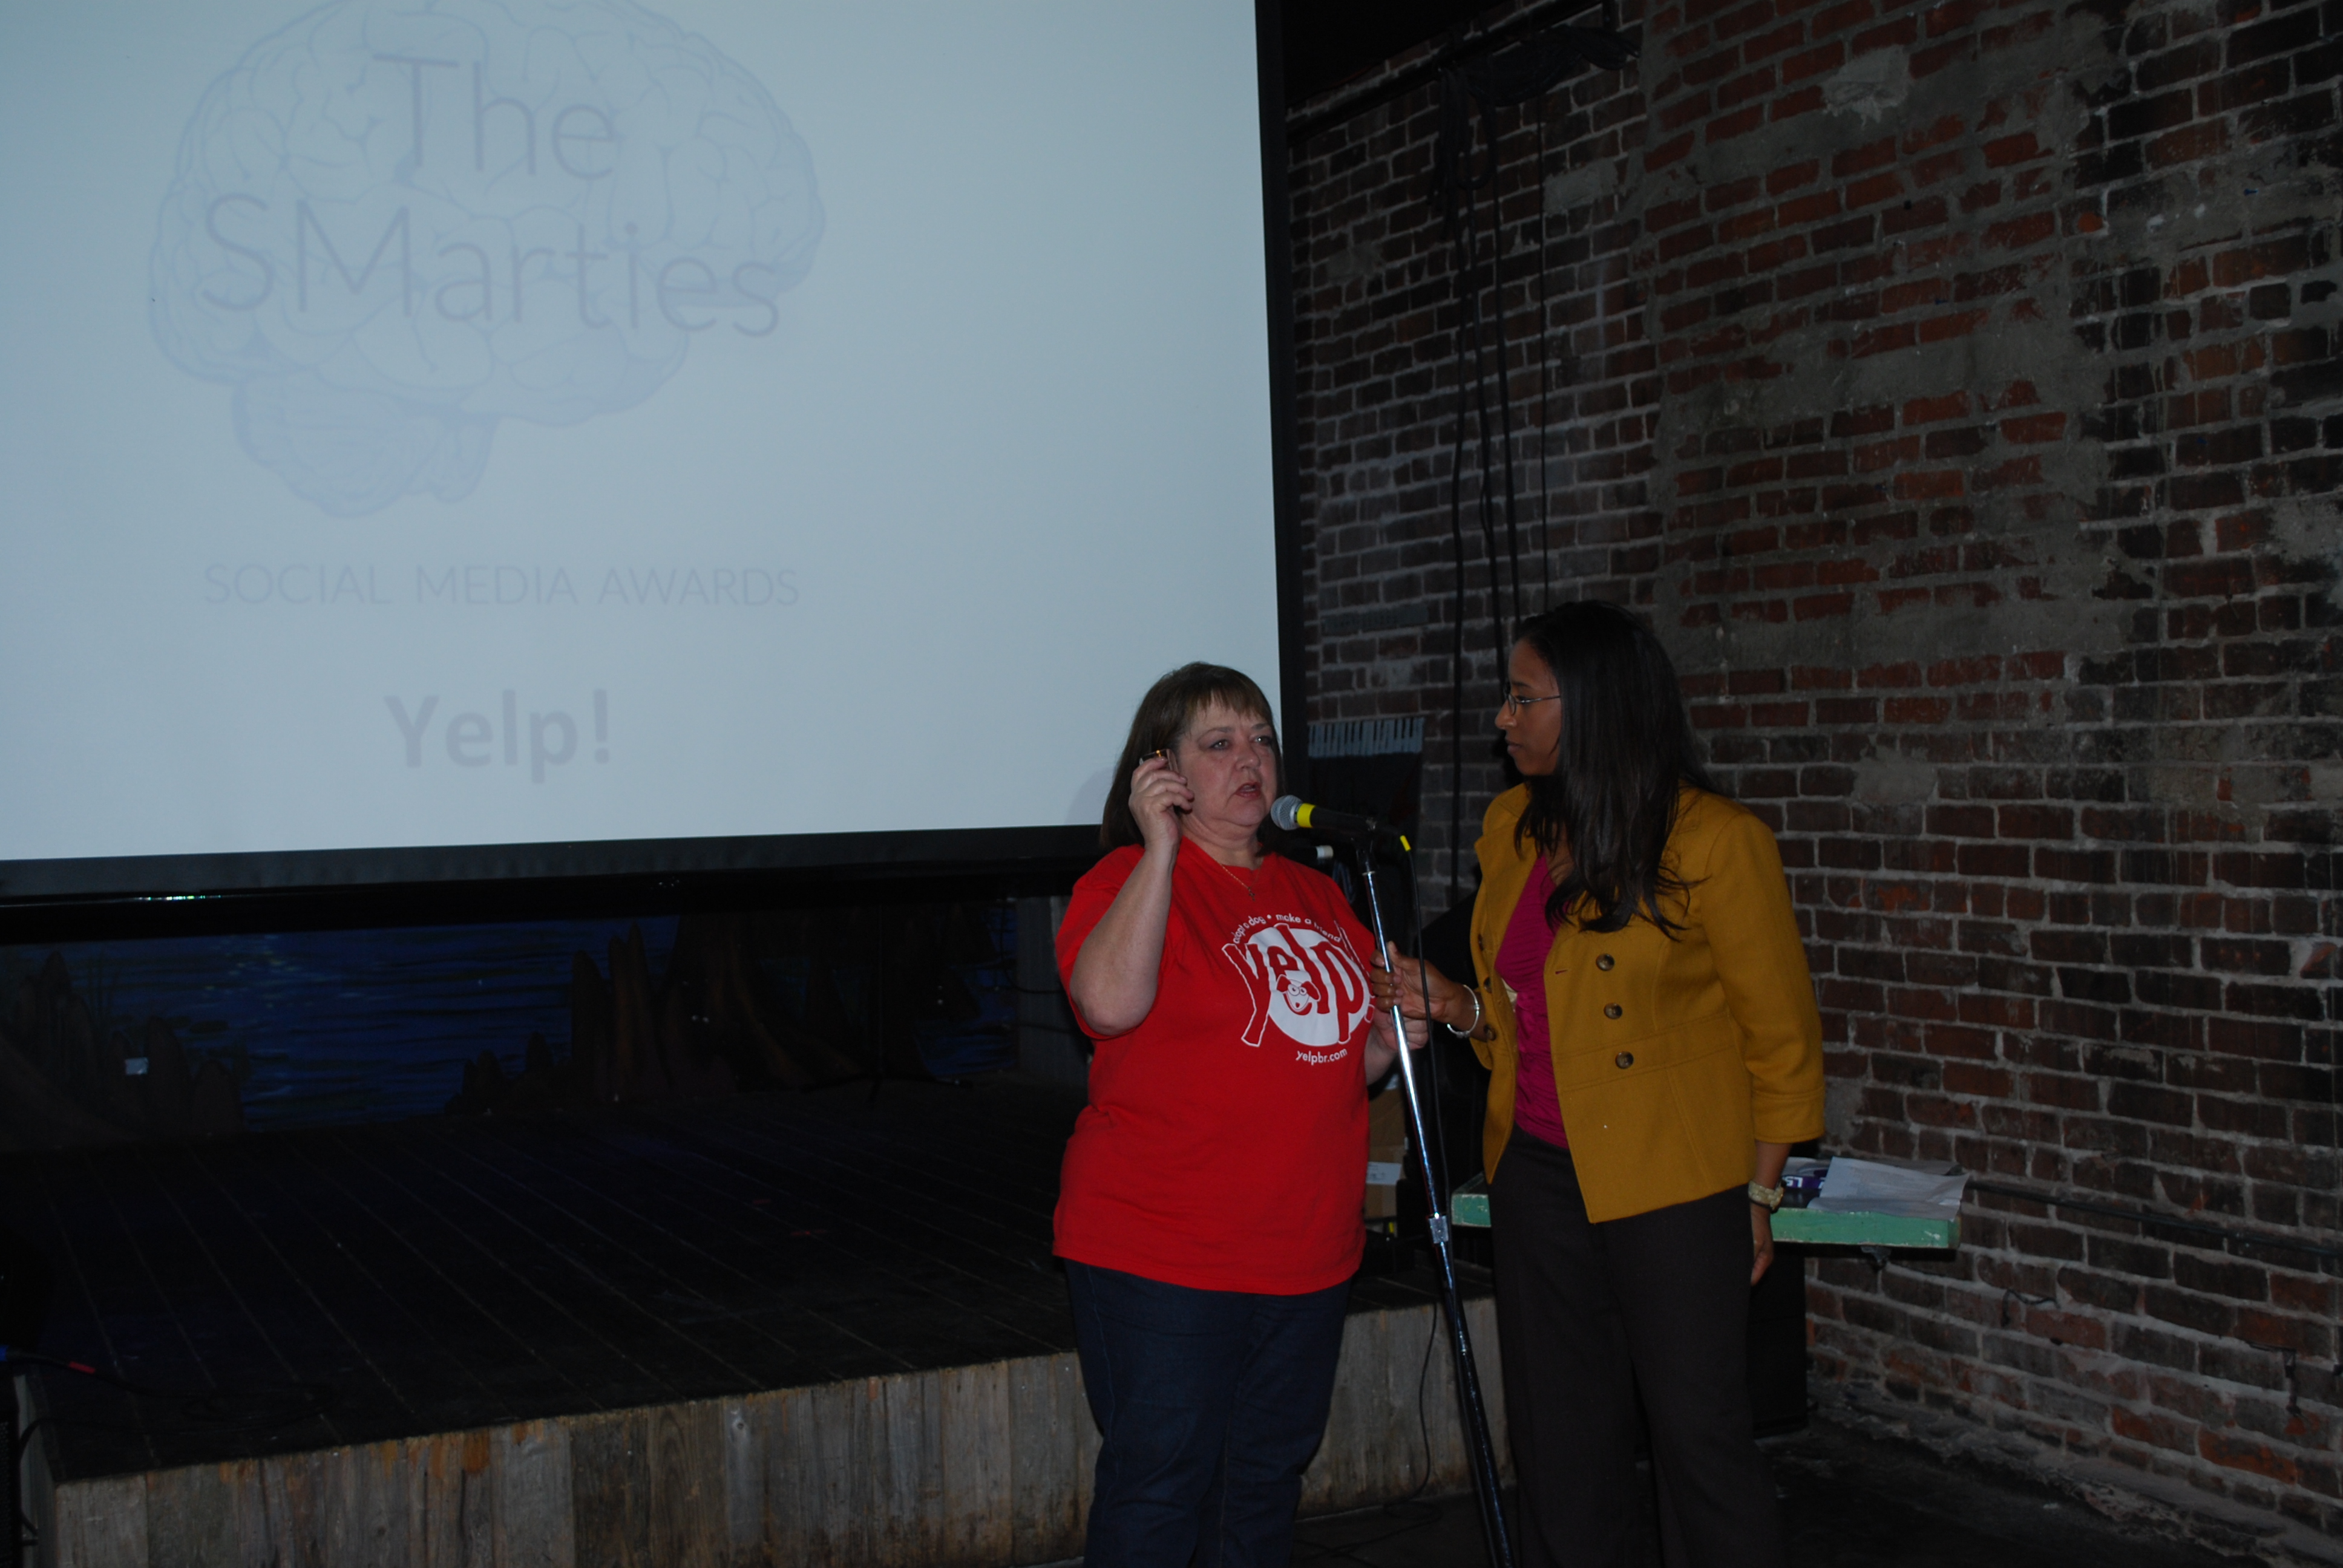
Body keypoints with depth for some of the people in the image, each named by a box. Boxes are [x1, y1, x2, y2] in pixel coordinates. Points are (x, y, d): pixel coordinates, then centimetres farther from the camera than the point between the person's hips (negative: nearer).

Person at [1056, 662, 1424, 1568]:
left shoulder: (1314, 896, 15)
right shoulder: (1128, 880, -7)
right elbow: (1111, 1003, -28)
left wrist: (1391, 1041, 3)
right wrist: (1161, 845, -26)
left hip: (1309, 1255, 7)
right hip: (1161, 1259, -7)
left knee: (1267, 1483, 16)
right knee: (1158, 1494, -1)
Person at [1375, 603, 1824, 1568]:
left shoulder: (1714, 843, -14)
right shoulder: (1514, 828, 6)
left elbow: (1779, 1031, -6)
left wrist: (1760, 1195, -5)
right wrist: (1459, 1007, -2)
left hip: (1672, 1182, -6)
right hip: (1538, 1171, 6)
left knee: (1698, 1431, 2)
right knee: (1561, 1436, 14)